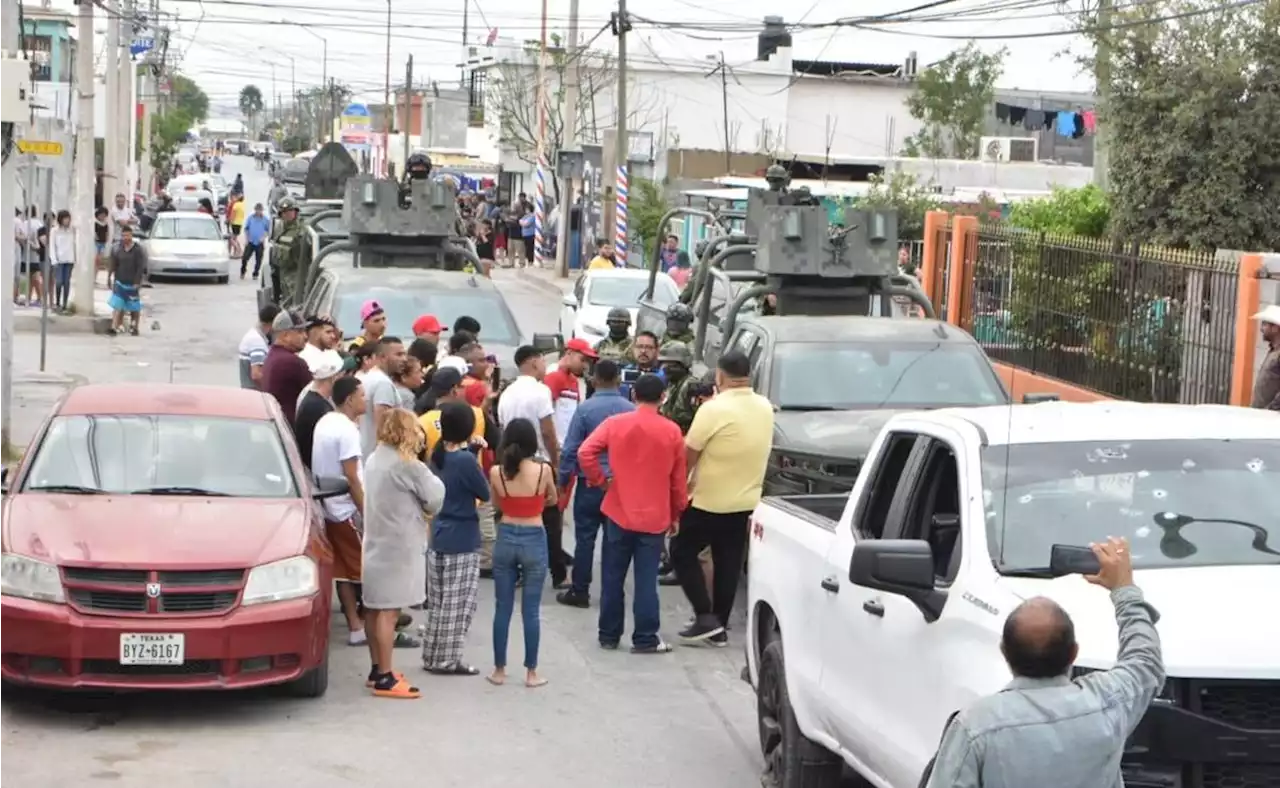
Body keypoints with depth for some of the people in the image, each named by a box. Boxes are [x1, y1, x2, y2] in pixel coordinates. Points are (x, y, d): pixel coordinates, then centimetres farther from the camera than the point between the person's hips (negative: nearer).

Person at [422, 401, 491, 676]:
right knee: (458, 604, 1)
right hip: (462, 541, -8)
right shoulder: (465, 460, -20)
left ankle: (433, 657, 21)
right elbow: (485, 493, -10)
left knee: (438, 602, 15)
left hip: (438, 537, 8)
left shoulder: (438, 455, 3)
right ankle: (447, 660, 4)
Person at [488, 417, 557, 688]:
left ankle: (499, 670, 16)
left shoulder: (496, 472, -7)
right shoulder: (542, 470, -11)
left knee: (502, 608, 10)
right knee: (531, 610, 5)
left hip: (505, 538, 2)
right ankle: (531, 672, 9)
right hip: (534, 540, -1)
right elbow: (553, 500, 8)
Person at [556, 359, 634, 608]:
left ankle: (580, 591, 5)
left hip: (591, 482, -3)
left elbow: (571, 448, -9)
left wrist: (562, 480, 0)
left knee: (585, 537, 3)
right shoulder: (631, 409, -3)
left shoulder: (585, 408, -10)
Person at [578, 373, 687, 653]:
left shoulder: (615, 423, -4)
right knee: (646, 580, 2)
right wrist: (675, 514, 15)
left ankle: (609, 635, 16)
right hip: (655, 517, -1)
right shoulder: (672, 431, -3)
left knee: (612, 577, 10)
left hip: (619, 513, 1)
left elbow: (585, 452, -14)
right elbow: (678, 480, 3)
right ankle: (645, 639, 4)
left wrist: (599, 481, 1)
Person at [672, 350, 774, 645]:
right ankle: (719, 626, 16)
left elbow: (688, 454, -13)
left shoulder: (714, 410, -19)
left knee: (682, 553, 9)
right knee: (728, 564, 13)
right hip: (746, 501, 6)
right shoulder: (765, 408, 3)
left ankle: (705, 617, 1)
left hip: (709, 501, -6)